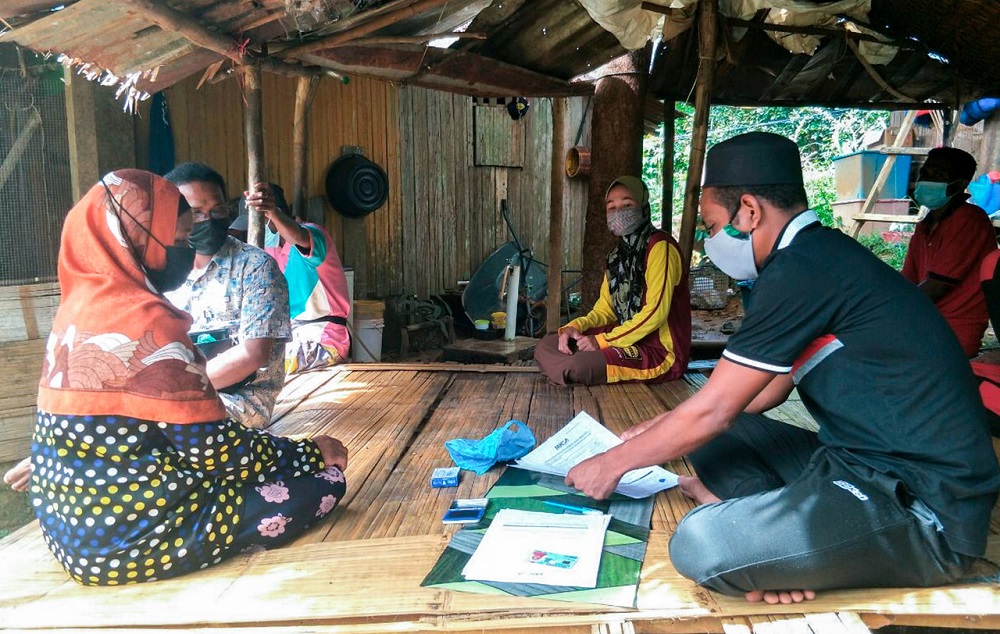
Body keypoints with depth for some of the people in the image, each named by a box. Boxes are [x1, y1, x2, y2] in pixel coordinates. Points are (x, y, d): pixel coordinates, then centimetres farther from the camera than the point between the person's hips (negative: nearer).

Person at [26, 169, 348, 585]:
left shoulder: (79, 306, 5)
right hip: (132, 538, -9)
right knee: (325, 481, -5)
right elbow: (216, 451, -21)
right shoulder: (146, 323, -22)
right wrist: (313, 453, -6)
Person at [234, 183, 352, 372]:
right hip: (290, 334, 8)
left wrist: (272, 211, -56)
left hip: (322, 338, -8)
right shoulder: (269, 248, 13)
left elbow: (300, 238, -38)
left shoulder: (311, 233, -11)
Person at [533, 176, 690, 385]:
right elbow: (605, 309, 17)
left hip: (661, 350, -8)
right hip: (629, 338, 8)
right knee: (546, 346, 2)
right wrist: (574, 326, -5)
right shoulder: (617, 256, 15)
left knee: (580, 365, -30)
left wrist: (602, 341, -20)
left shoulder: (659, 246, -12)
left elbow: (656, 312, -21)